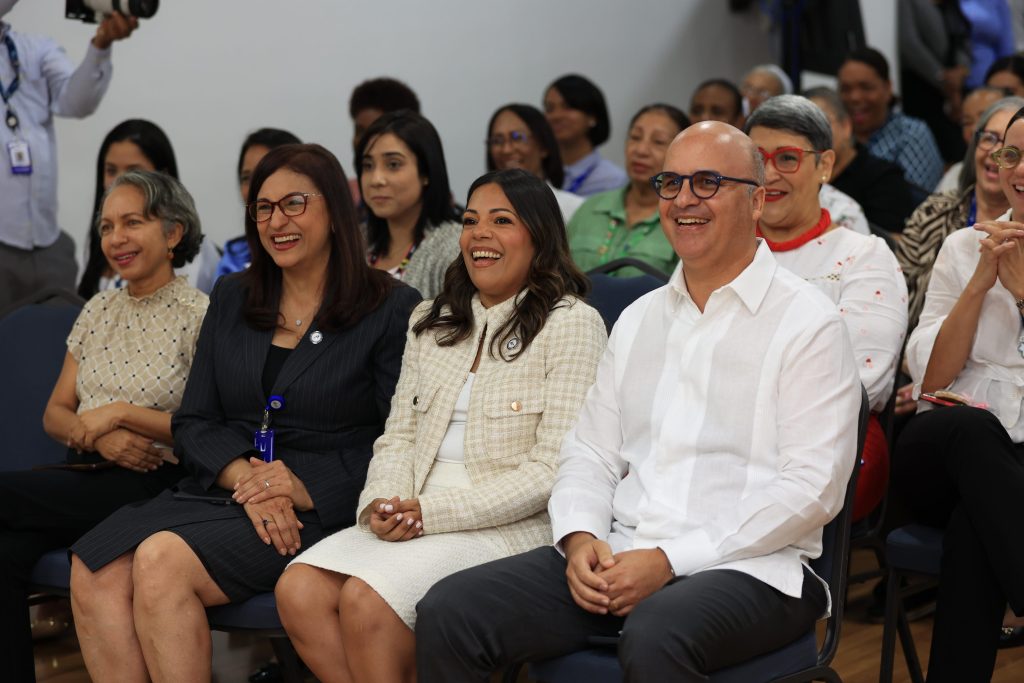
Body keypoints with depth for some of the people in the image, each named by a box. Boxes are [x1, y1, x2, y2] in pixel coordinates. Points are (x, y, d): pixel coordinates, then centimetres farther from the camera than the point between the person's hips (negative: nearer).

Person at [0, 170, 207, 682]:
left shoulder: (198, 315, -3)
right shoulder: (98, 312, 17)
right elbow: (55, 413, 16)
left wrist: (119, 413, -12)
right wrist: (96, 437, -6)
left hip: (152, 483, -5)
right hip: (85, 476, 5)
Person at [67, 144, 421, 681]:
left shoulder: (391, 310, 1)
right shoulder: (231, 299, 19)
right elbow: (192, 423, 13)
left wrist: (302, 488, -17)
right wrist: (245, 476, -9)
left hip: (320, 511, -5)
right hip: (219, 491, 5)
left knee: (163, 561, -30)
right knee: (94, 571, -24)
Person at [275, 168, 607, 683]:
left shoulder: (570, 324, -3)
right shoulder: (432, 322, 20)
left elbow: (554, 468, -11)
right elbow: (399, 435, 17)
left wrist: (433, 512, -14)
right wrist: (382, 502, -6)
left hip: (511, 525, -6)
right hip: (413, 520, 6)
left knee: (365, 599, -28)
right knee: (298, 590, -18)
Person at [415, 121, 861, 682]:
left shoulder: (808, 324, -2)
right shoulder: (639, 319, 19)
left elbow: (811, 487, -10)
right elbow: (590, 452, 18)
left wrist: (670, 560, -16)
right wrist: (580, 538, -5)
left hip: (747, 568, -6)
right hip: (617, 554, 6)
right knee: (447, 612, -13)